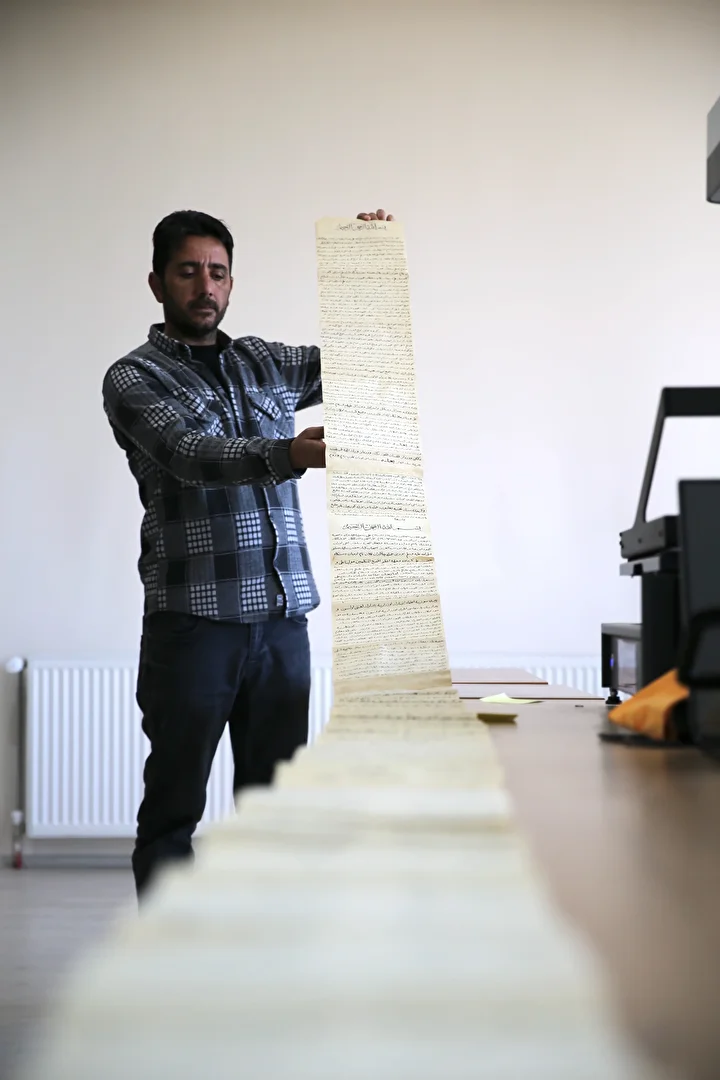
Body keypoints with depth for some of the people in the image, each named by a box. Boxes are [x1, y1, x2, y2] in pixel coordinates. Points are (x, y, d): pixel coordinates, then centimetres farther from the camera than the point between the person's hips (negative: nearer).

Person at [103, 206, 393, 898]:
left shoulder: (263, 363, 17)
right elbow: (189, 453, -19)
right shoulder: (134, 379, 0)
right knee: (173, 810, 2)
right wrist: (289, 455, -37)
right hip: (193, 620, -5)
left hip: (283, 616, 5)